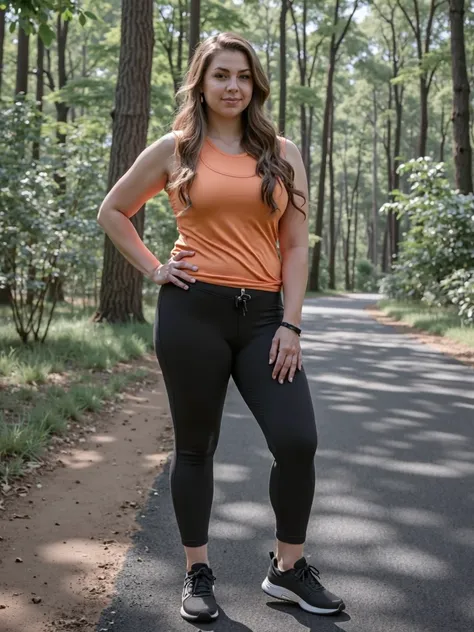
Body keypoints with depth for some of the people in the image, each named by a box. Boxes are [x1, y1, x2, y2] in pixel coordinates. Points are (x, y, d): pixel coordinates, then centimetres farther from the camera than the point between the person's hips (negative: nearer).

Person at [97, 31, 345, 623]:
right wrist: (152, 269, 4)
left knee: (297, 441, -7)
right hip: (193, 311, -1)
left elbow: (295, 245, 6)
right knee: (195, 445, 6)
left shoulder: (282, 153, 10)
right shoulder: (174, 150, 6)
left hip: (263, 314, 2)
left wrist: (291, 324, -3)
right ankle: (197, 574, 22)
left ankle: (288, 568, 14)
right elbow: (113, 211, 16)